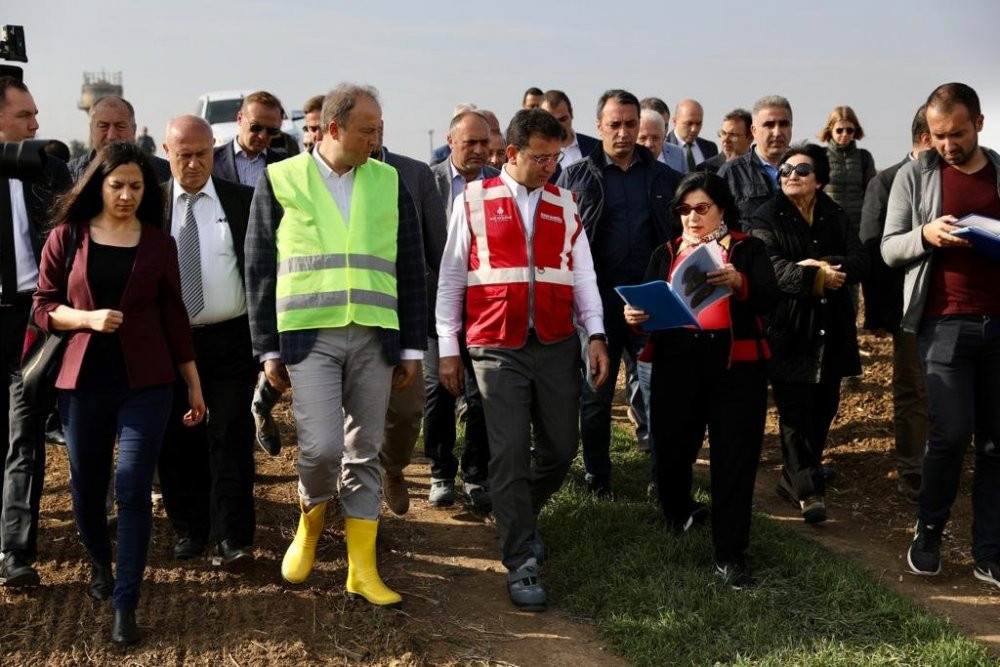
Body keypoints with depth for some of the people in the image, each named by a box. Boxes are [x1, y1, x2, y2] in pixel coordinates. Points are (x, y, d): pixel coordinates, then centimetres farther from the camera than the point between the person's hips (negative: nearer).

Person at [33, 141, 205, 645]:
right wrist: (88, 318, -17)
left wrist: (194, 384, 8)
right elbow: (43, 307, 3)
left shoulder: (159, 243, 4)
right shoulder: (66, 238, 3)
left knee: (133, 489, -7)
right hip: (82, 380, 1)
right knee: (86, 487, 12)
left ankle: (125, 605, 0)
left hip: (146, 381, -1)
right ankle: (100, 563, 41)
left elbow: (173, 317, 7)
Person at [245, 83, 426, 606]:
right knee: (322, 447, -13)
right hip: (309, 336, -2)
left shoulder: (389, 183, 9)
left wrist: (412, 346, 7)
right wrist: (267, 348, 0)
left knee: (364, 453, 6)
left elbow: (410, 269, 11)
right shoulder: (281, 180, 2)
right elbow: (259, 270, 4)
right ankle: (310, 523, 19)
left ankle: (362, 569, 16)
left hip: (374, 338, 3)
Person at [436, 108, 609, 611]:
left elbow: (582, 274, 10)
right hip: (497, 348, -3)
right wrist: (448, 348, 3)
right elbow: (451, 277, 5)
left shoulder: (564, 204, 11)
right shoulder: (474, 201, 2)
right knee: (510, 453, -6)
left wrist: (596, 334, -3)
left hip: (557, 346, 4)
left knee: (560, 450, 8)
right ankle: (521, 564, 4)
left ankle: (520, 518, 37)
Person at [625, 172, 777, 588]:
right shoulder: (666, 254, 16)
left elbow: (769, 300, -6)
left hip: (736, 363, -2)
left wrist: (739, 283, -25)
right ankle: (676, 515, 35)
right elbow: (651, 304, 11)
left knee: (734, 457, -3)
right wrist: (636, 315, -12)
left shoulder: (748, 248, 8)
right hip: (677, 362, 2)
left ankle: (730, 553, 7)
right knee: (672, 448, 3)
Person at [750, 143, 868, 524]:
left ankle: (795, 478, 27)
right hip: (788, 329, -4)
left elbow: (860, 262, -1)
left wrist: (822, 265, -17)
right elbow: (769, 266, -16)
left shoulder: (836, 218, 12)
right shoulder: (767, 219, 0)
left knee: (824, 407, 10)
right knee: (795, 409, -7)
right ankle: (807, 489, -2)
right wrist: (817, 278, -20)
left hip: (831, 328, 5)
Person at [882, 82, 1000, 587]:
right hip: (945, 322, -2)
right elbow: (889, 249, 2)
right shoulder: (915, 176, 4)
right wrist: (925, 234, -17)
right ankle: (928, 531, 15)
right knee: (952, 433, -9)